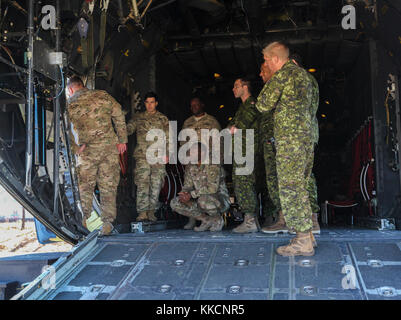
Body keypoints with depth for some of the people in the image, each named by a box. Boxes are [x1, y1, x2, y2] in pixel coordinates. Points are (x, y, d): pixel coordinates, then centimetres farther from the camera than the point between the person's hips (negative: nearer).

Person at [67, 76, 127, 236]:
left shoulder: (70, 105, -1)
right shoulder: (103, 96, 4)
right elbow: (119, 116, 6)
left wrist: (76, 149, 1)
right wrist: (122, 140, 11)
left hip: (87, 151, -1)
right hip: (110, 148, 1)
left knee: (85, 186, 14)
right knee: (108, 186, 7)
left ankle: (83, 219, 16)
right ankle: (107, 222, 8)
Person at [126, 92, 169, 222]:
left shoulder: (163, 119, 13)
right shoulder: (138, 117, 13)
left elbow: (167, 138, 11)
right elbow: (129, 129, 3)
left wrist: (167, 153, 2)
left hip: (158, 156, 1)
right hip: (142, 155, -1)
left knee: (156, 185, 0)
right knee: (142, 184, -9)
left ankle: (151, 211, 10)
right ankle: (142, 212, -7)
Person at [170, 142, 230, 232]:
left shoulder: (213, 165, -20)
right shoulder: (190, 166, 3)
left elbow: (212, 188, -28)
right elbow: (188, 186, 4)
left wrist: (191, 194, -28)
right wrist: (184, 194, -20)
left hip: (220, 200, -7)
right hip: (201, 200, 7)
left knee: (203, 200, -40)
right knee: (174, 203, -8)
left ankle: (218, 219, -7)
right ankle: (207, 220, -1)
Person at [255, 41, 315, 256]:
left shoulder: (282, 74, -9)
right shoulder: (303, 74, 18)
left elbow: (263, 105, -9)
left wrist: (268, 86, 7)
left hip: (289, 140, -9)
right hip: (306, 137, 9)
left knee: (290, 189, -5)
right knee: (299, 187, 15)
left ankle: (303, 241, -2)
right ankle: (307, 234, 20)